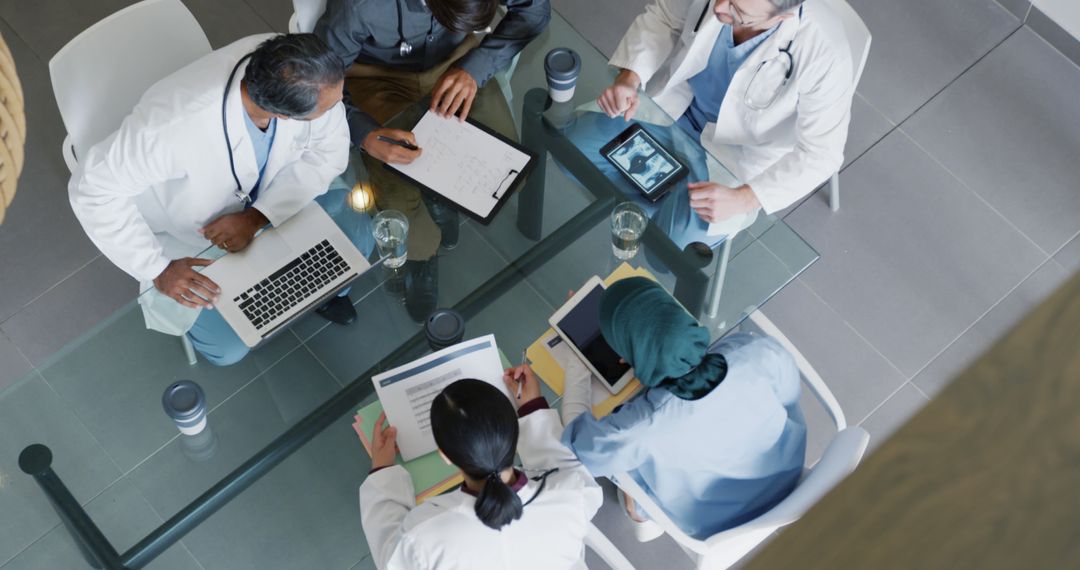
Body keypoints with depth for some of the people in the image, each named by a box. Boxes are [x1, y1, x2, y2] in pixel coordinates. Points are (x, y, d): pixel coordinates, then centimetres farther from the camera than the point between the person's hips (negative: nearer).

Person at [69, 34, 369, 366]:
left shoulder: (303, 72, -31)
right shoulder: (175, 124, -43)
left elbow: (330, 149, -15)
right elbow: (93, 189, -29)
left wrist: (257, 216, -25)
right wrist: (158, 270, -31)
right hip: (187, 229, -4)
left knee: (356, 243, -5)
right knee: (227, 347, -10)